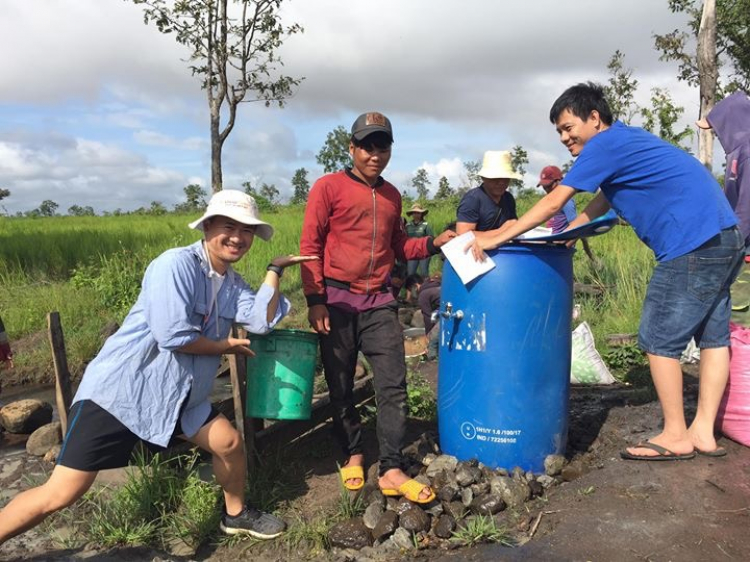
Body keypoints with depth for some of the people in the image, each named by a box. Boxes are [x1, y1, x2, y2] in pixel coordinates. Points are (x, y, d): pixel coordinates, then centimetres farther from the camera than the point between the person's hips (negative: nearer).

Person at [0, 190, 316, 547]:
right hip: (120, 391, -8)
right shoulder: (176, 264, -17)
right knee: (61, 494, -7)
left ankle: (236, 514, 37)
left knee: (230, 443, 12)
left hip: (176, 396, 8)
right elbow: (174, 335, -24)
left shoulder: (232, 283, 8)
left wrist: (275, 269, -7)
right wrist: (226, 346, -9)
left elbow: (261, 321, -8)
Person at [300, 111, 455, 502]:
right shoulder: (328, 187, -2)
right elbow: (310, 246, -6)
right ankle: (353, 456, 27)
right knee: (341, 387, 8)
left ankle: (391, 470, 5)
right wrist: (315, 300, -12)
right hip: (337, 301, -4)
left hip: (380, 302, 4)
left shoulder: (392, 195, 14)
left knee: (393, 385, -2)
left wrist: (432, 244, 4)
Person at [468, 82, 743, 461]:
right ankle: (704, 433, 20)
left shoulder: (605, 144, -8)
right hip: (725, 237, 10)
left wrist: (497, 239, -7)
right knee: (712, 335, 12)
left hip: (693, 244, -10)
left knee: (658, 339, -1)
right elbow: (600, 204, 25)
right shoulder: (626, 141, 20)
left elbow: (553, 204, -11)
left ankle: (675, 436, 10)